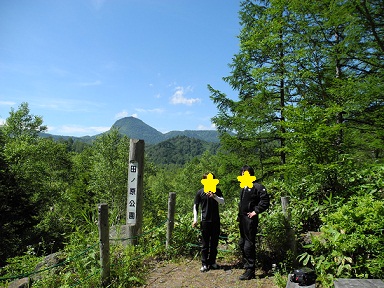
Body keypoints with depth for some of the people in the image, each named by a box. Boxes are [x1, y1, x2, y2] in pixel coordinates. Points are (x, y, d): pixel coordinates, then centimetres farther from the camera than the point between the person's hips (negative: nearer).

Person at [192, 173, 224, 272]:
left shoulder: (217, 191, 4)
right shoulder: (200, 192, -2)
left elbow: (222, 201, -7)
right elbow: (195, 206, 3)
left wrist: (214, 196, -24)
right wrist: (195, 219, -3)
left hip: (216, 220, 2)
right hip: (205, 220, -2)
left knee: (214, 243, 11)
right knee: (205, 243, 4)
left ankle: (212, 262, 26)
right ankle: (204, 264, 14)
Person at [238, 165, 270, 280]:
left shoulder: (257, 187, -11)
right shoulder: (243, 188, 15)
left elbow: (265, 201, -19)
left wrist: (256, 211, -17)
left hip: (250, 219, -9)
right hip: (242, 219, 9)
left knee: (249, 245, -3)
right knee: (242, 243, 18)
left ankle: (250, 270, 9)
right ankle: (247, 265, 34)